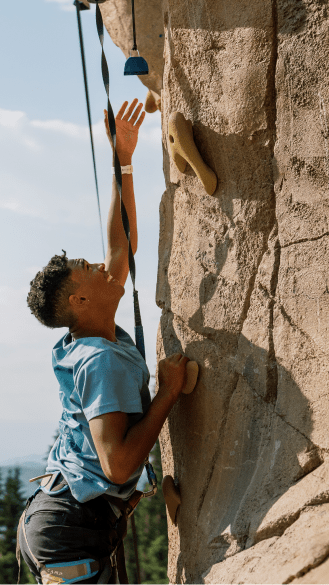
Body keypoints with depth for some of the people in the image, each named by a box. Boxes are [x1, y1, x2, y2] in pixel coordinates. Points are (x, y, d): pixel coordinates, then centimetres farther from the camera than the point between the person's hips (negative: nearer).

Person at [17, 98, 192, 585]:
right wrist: (169, 391, -16)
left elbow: (121, 246, 21)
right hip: (73, 531, -10)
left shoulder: (90, 341, 10)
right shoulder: (105, 361, -18)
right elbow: (117, 465, -26)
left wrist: (123, 160, 20)